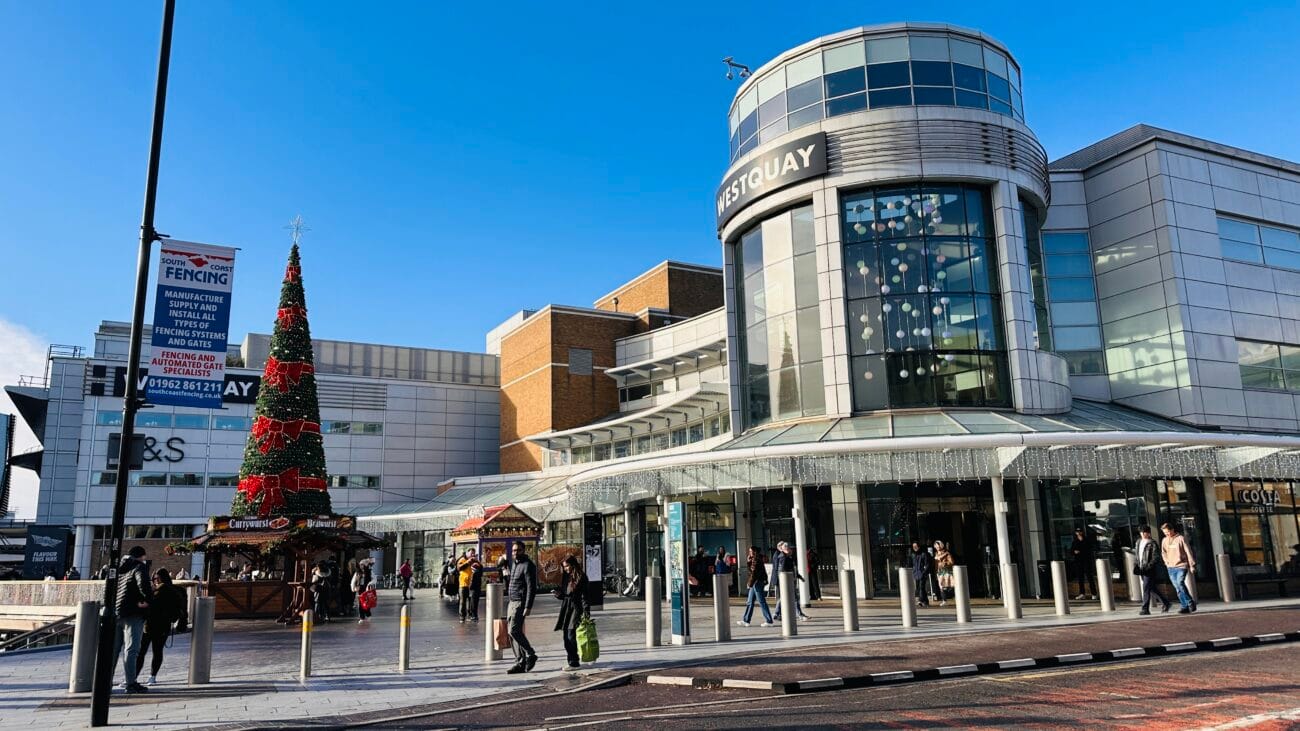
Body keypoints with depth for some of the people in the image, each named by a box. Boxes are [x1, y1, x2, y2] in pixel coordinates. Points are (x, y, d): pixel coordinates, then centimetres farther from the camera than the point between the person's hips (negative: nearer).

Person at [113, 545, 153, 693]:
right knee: (131, 649, -6)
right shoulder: (139, 567, -7)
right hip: (132, 614, -7)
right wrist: (148, 599, -14)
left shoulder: (118, 568, 18)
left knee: (113, 649, 15)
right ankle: (131, 683, -7)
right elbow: (144, 583, -25)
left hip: (115, 613, 7)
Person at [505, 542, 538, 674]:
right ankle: (520, 662, 11)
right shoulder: (514, 565, 18)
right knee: (513, 633, 6)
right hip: (511, 602, 9)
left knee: (514, 631, -15)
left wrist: (528, 607, -22)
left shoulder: (528, 565, -11)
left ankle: (530, 655, -1)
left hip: (520, 603, -9)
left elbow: (531, 587, -17)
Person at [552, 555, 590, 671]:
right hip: (566, 609, 8)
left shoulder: (580, 577, -7)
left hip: (576, 609, -7)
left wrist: (586, 611, -17)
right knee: (566, 637, 7)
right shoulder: (565, 577, 15)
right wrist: (557, 593, -2)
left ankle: (574, 663, -6)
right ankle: (571, 661, 15)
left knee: (571, 636, -11)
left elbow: (584, 595, -11)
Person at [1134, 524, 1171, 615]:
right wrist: (1135, 565, 6)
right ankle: (1165, 603, 29)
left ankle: (1145, 609, -6)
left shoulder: (1152, 543, -9)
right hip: (1142, 570, 7)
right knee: (1151, 589, 15)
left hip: (1150, 570, -7)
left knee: (1146, 589, -9)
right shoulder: (1139, 542, 14)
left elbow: (1156, 557, -13)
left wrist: (1147, 567, -21)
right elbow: (1136, 554, 20)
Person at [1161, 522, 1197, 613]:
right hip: (1171, 568, 5)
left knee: (1180, 583, -21)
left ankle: (1191, 603, -8)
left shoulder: (1181, 538, -6)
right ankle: (1185, 607, 9)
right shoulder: (1164, 540, 9)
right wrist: (1167, 562, 7)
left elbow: (1188, 552, -5)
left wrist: (1192, 565, -6)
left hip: (1181, 566, -5)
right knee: (1178, 588, 4)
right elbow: (1163, 553, 21)